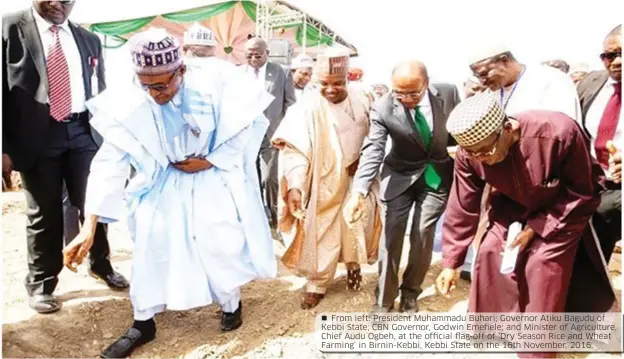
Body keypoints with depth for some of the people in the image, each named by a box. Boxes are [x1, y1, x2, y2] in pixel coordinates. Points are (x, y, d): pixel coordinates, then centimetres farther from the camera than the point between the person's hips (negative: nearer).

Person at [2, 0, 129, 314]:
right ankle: (40, 284, 25)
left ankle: (100, 265, 34)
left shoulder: (88, 40, 10)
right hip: (37, 136, -3)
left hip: (84, 132, 3)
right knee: (44, 213, 6)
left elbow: (101, 92, 15)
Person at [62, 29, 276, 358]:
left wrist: (209, 161, -18)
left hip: (213, 182, -1)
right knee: (149, 249, -5)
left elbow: (244, 131, -9)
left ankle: (231, 304, 29)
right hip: (164, 185, 2)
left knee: (224, 245, -3)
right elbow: (109, 163, -19)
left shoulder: (213, 88, -22)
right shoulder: (128, 105, -17)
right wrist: (89, 226, -25)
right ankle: (143, 323, 18)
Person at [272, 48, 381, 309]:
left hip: (356, 183, 3)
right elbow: (295, 149, -22)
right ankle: (317, 283, 27)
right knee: (320, 236, 8)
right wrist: (294, 186, -33)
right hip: (323, 186, -3)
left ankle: (353, 265, 47)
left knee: (356, 229, 19)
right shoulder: (308, 107, -19)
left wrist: (363, 160, -13)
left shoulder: (362, 102, -7)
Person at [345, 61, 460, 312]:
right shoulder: (383, 108, -21)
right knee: (391, 235, 0)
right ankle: (383, 300, 15)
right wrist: (359, 192, -42)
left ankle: (410, 293, 27)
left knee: (423, 236, 5)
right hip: (401, 176, -1)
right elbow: (372, 151, -28)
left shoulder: (448, 94, -15)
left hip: (437, 176, 1)